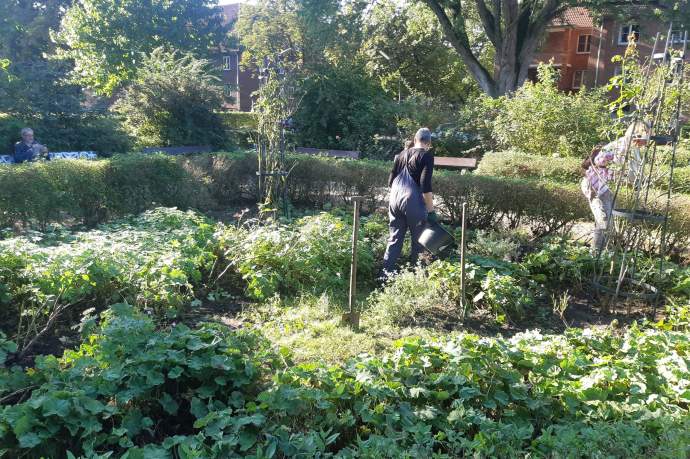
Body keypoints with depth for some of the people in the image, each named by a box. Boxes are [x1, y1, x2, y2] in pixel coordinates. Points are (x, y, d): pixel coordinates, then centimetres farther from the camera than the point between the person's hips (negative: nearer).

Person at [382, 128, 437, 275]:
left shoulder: (401, 154, 15)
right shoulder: (427, 155, -3)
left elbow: (390, 181, 18)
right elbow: (425, 185, -13)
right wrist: (431, 210, -11)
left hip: (394, 199, 6)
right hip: (414, 202, -6)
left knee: (395, 238, 11)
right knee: (418, 240, 7)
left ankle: (387, 271, 9)